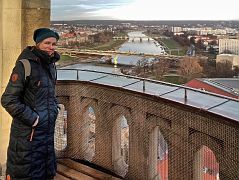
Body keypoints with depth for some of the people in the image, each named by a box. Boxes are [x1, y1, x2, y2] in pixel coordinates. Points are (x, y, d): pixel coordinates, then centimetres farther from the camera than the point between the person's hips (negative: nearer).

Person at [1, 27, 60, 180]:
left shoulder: (51, 65, 8)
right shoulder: (25, 65, -15)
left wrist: (55, 109, 10)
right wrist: (32, 119, -17)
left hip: (48, 132, 8)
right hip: (28, 135, -7)